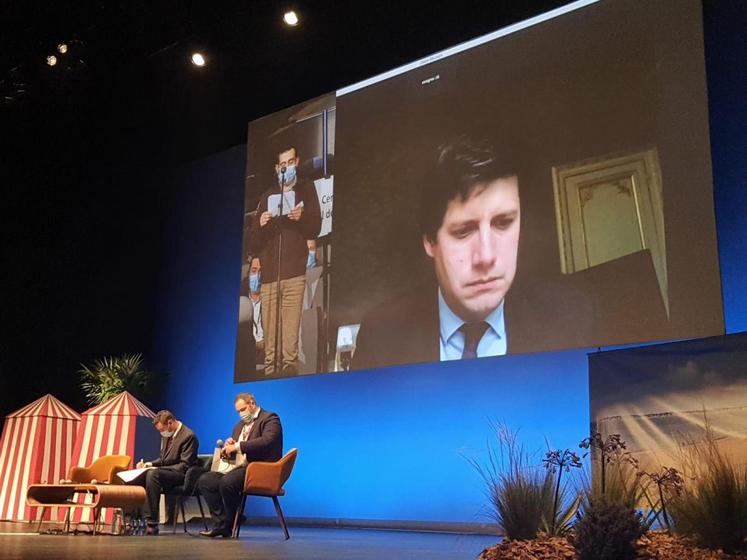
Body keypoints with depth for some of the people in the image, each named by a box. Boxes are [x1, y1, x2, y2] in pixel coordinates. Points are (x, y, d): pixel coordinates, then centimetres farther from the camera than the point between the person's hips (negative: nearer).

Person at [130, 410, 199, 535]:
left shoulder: (188, 436, -13)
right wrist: (151, 464, 2)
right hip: (164, 472, 9)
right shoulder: (166, 435, 13)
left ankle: (152, 524, -33)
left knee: (153, 474, -34)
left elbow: (184, 466, -17)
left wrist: (158, 468, -22)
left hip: (180, 476, -9)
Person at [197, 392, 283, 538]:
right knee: (205, 480, -7)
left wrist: (238, 446, -22)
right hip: (238, 469, 9)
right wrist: (228, 447, 3)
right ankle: (221, 522, -9)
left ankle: (229, 524, -13)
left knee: (227, 481, -32)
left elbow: (267, 441, -21)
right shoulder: (240, 425, 25)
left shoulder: (270, 418, -2)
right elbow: (231, 455, 29)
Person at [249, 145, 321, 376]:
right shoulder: (267, 197, 21)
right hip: (269, 276, 3)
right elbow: (253, 244, 17)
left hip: (294, 275, -3)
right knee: (269, 348, -4)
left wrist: (301, 217, -16)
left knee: (290, 346, -13)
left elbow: (315, 228, 4)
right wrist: (260, 225, -4)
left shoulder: (306, 190, 16)